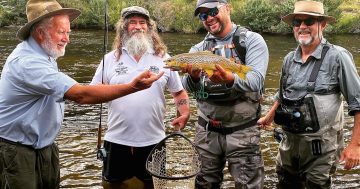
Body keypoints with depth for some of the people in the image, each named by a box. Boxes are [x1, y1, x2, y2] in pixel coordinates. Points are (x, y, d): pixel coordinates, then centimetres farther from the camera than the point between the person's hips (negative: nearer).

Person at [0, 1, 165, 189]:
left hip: (44, 147, 9)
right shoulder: (28, 62, -28)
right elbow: (81, 94, -36)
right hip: (17, 152, -9)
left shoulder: (42, 54, 5)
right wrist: (132, 87, -38)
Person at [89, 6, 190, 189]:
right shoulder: (110, 59, 4)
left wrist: (185, 113, -7)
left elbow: (179, 91, 11)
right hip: (117, 140, 0)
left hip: (152, 140, 0)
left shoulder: (163, 58, 5)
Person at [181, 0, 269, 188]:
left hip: (242, 130, -4)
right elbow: (188, 87, -5)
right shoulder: (199, 48, 6)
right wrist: (193, 77, -28)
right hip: (206, 130, 4)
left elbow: (256, 81, -20)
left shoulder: (252, 40, -5)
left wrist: (231, 80, -40)